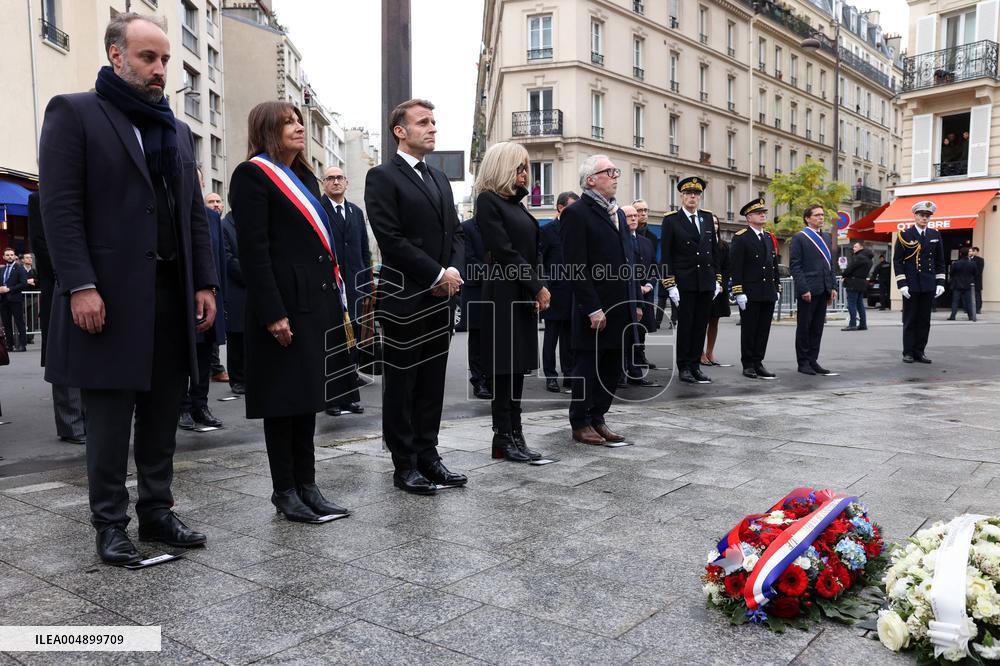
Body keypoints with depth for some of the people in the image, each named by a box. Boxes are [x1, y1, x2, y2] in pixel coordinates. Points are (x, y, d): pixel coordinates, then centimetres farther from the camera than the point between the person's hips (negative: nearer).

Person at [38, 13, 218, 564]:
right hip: (110, 295, -5)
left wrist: (205, 283, 7)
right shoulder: (73, 112, 1)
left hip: (172, 293, 6)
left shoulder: (178, 130, 19)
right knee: (110, 419, 3)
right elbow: (59, 206, -8)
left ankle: (157, 511, 21)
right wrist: (80, 286, -17)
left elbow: (194, 214, 16)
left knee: (162, 416, 10)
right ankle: (110, 524, 15)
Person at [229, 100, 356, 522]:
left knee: (308, 396, 12)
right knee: (283, 399, 1)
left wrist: (337, 300, 14)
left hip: (317, 301, 8)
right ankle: (285, 491, 13)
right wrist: (272, 313, -20)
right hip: (283, 303, -8)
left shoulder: (306, 179, 20)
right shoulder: (253, 174, -6)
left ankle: (307, 486, 21)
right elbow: (252, 249, -14)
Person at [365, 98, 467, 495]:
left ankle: (428, 458, 22)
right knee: (401, 385, 4)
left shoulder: (439, 178, 17)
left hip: (440, 298, 7)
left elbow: (456, 232, 16)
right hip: (404, 299, -7)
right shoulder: (383, 177, -6)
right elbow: (391, 239, -16)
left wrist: (453, 271, -4)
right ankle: (405, 466, 13)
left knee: (432, 384, 12)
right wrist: (438, 274, -14)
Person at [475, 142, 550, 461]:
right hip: (504, 295, -8)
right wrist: (538, 288, -13)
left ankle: (514, 436, 13)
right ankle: (504, 439, 4)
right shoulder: (488, 200, -7)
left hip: (525, 295, 8)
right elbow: (505, 251, -15)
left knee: (518, 367, 8)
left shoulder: (514, 202, 18)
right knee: (505, 368, -3)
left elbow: (531, 250, 15)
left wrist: (538, 287, 0)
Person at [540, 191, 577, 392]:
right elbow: (539, 260, -7)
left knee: (569, 336, 11)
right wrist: (545, 285, -12)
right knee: (551, 336, 2)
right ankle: (550, 376, 9)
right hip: (555, 293, -5)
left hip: (573, 293, 5)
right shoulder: (548, 230, -4)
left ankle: (569, 374, 18)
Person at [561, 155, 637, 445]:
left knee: (612, 367, 12)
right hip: (595, 309, -8)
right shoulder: (577, 213, -10)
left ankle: (597, 418, 24)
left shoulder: (617, 212, 16)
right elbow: (576, 266, -16)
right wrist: (593, 309, -19)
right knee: (587, 367, 4)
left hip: (620, 308, 8)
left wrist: (634, 300, 13)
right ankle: (580, 423, 17)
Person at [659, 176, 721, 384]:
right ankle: (684, 368, 10)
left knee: (701, 326, 7)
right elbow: (666, 256, -5)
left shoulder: (708, 218, 12)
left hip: (706, 283, 4)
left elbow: (715, 250, 15)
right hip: (684, 283, -4)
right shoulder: (671, 220, -2)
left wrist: (717, 279, 9)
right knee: (685, 326, 1)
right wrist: (670, 285, -11)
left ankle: (695, 365, 15)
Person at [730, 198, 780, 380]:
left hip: (768, 294, 6)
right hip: (750, 294, -6)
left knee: (764, 329, 8)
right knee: (749, 329, 1)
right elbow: (735, 267, -11)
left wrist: (777, 288, 14)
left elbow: (774, 265, 20)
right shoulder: (740, 238, -6)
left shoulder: (770, 238, 16)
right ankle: (748, 365, 9)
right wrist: (739, 292, -17)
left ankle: (758, 363, 15)